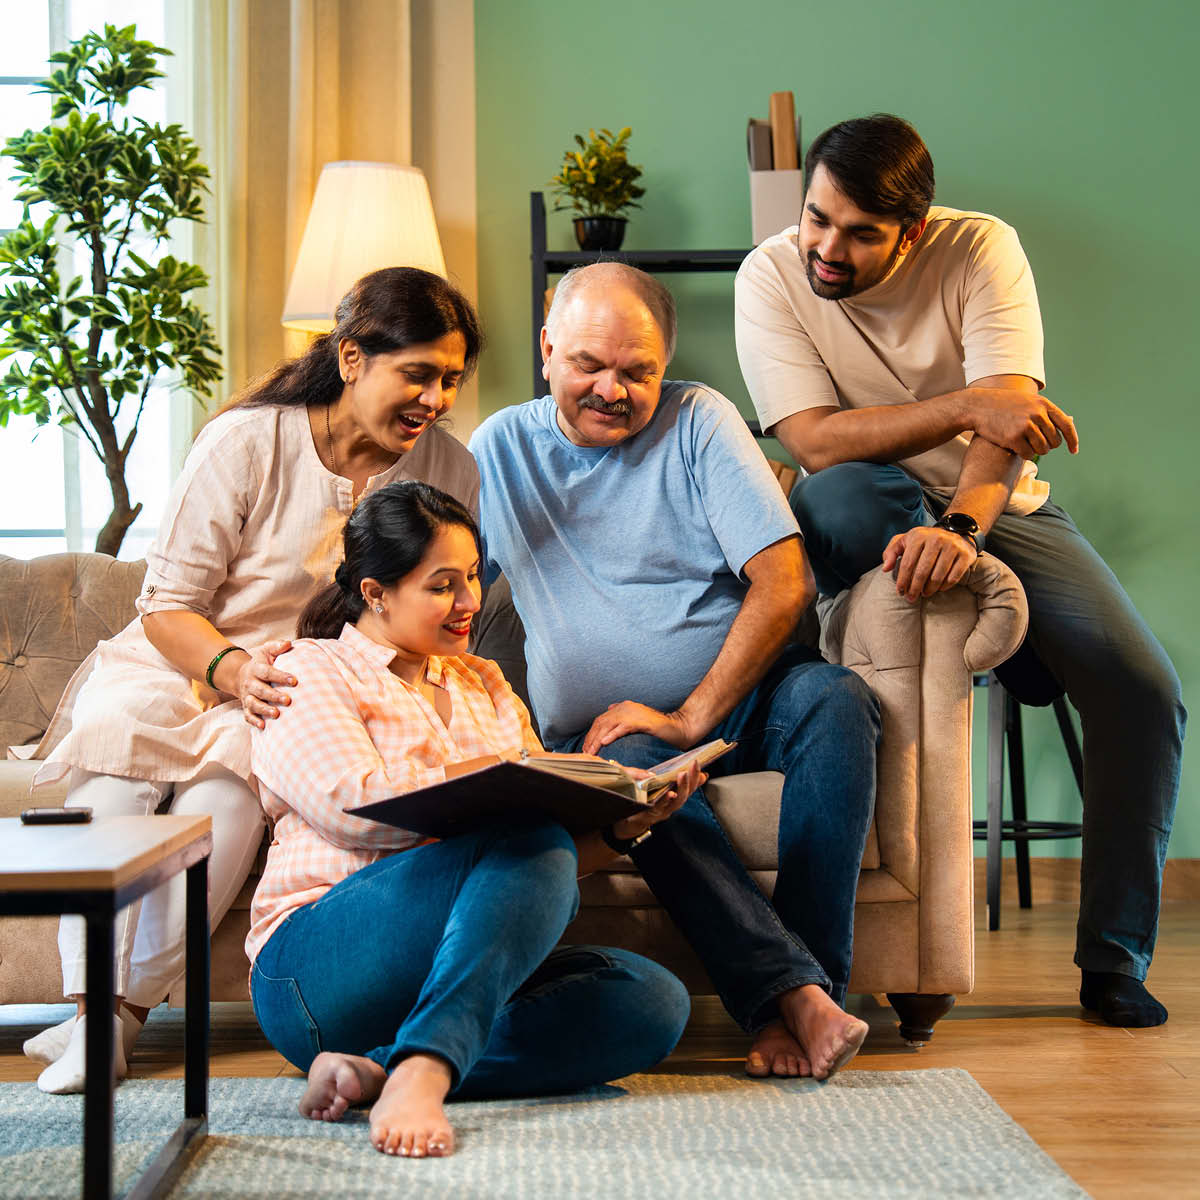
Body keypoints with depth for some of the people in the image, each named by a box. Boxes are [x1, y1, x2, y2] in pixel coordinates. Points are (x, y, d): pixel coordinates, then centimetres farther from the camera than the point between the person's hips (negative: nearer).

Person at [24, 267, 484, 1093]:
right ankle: (95, 1000, -30)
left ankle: (123, 1009, -28)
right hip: (184, 663, 0)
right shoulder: (247, 443, -8)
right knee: (116, 742, -33)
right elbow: (166, 605, -7)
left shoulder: (451, 473, 1)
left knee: (233, 771, -33)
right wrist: (235, 672, -28)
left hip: (316, 695, 1)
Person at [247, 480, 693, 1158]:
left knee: (653, 1001, -21)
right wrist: (510, 768, -14)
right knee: (532, 843, -30)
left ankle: (376, 1070, -30)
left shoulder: (484, 684, 24)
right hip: (319, 966, -6)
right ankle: (420, 1077, -45)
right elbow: (359, 804, -13)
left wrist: (624, 821, -3)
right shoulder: (308, 676, 6)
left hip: (455, 974, 6)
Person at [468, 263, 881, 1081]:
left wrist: (691, 716, -13)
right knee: (635, 771, -35)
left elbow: (784, 584, -7)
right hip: (610, 733, 0)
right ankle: (795, 994, -44)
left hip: (736, 703, 0)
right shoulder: (502, 448, 9)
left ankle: (809, 988, -35)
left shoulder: (699, 421, 2)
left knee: (832, 697, -32)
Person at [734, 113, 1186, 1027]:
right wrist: (970, 407, -32)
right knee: (848, 494, -38)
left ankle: (1116, 961, -3)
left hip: (1001, 508, 1)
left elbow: (1009, 415, -26)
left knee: (1145, 690, -17)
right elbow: (814, 441, -24)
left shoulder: (980, 248, -15)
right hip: (876, 523, -1)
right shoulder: (772, 276, -14)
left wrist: (961, 527, -45)